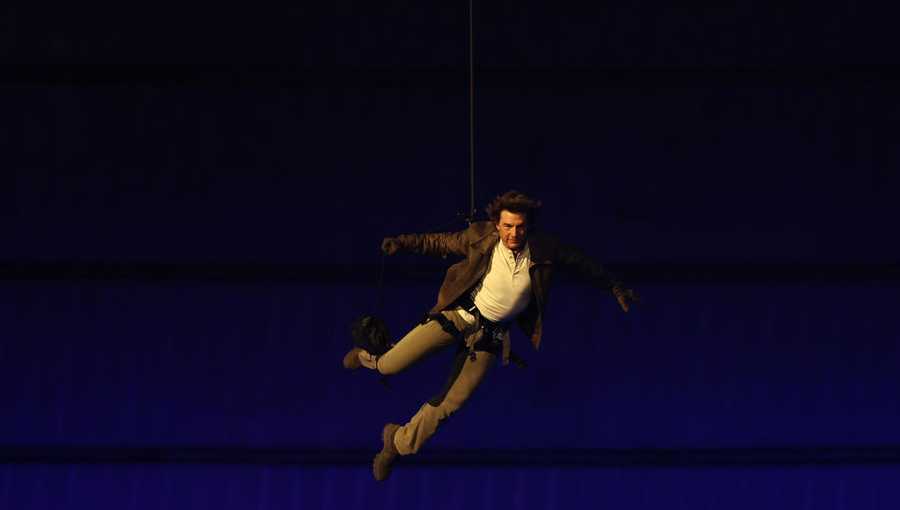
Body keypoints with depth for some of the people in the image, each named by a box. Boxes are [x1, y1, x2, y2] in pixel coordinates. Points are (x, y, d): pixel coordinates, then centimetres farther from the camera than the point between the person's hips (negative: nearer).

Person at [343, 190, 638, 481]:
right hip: (460, 314, -1)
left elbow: (580, 262, 3)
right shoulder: (480, 237, -16)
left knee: (450, 403, 1)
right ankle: (368, 358, 29)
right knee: (390, 366, -10)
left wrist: (614, 287, 13)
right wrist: (402, 243, -13)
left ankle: (398, 442, 26)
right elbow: (440, 243, -1)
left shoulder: (543, 249, -14)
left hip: (491, 334, 1)